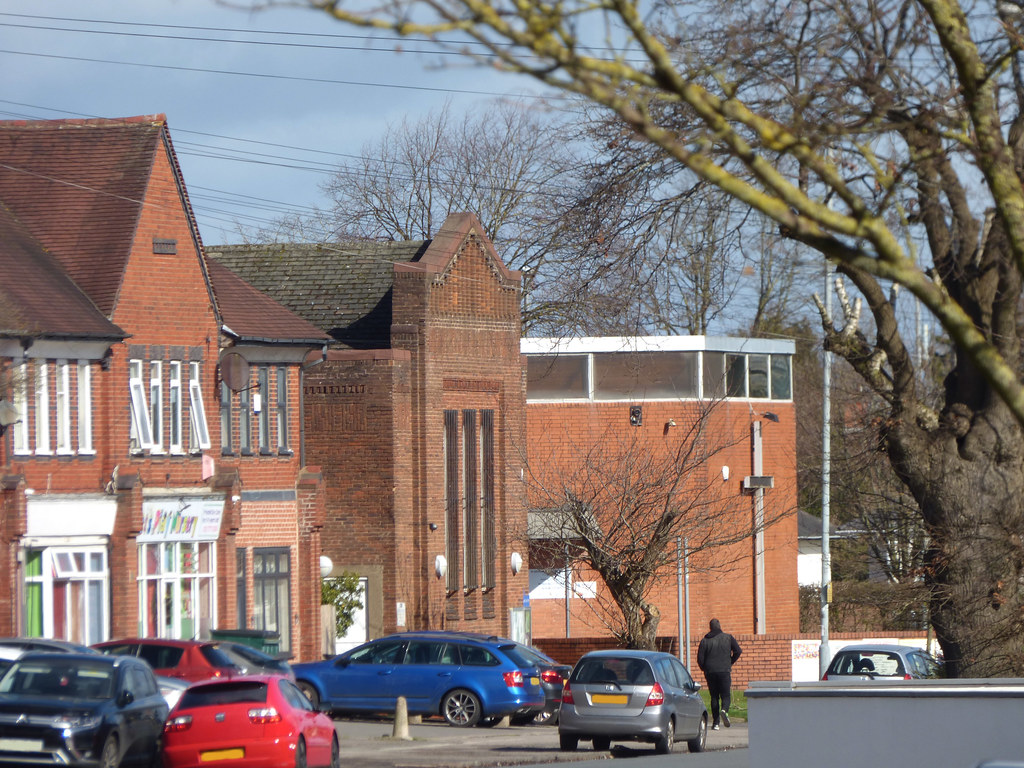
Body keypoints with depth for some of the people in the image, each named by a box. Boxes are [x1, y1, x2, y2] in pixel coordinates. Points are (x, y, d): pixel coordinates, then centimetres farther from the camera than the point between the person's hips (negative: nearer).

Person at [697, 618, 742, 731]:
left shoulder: (704, 641, 5)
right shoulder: (728, 638, 3)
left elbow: (700, 659, 1)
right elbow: (738, 651, 0)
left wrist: (705, 670, 17)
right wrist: (730, 662, 14)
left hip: (710, 672, 2)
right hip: (724, 671, -2)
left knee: (714, 697, 9)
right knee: (726, 695, 2)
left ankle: (715, 723, 4)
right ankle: (724, 710, -30)